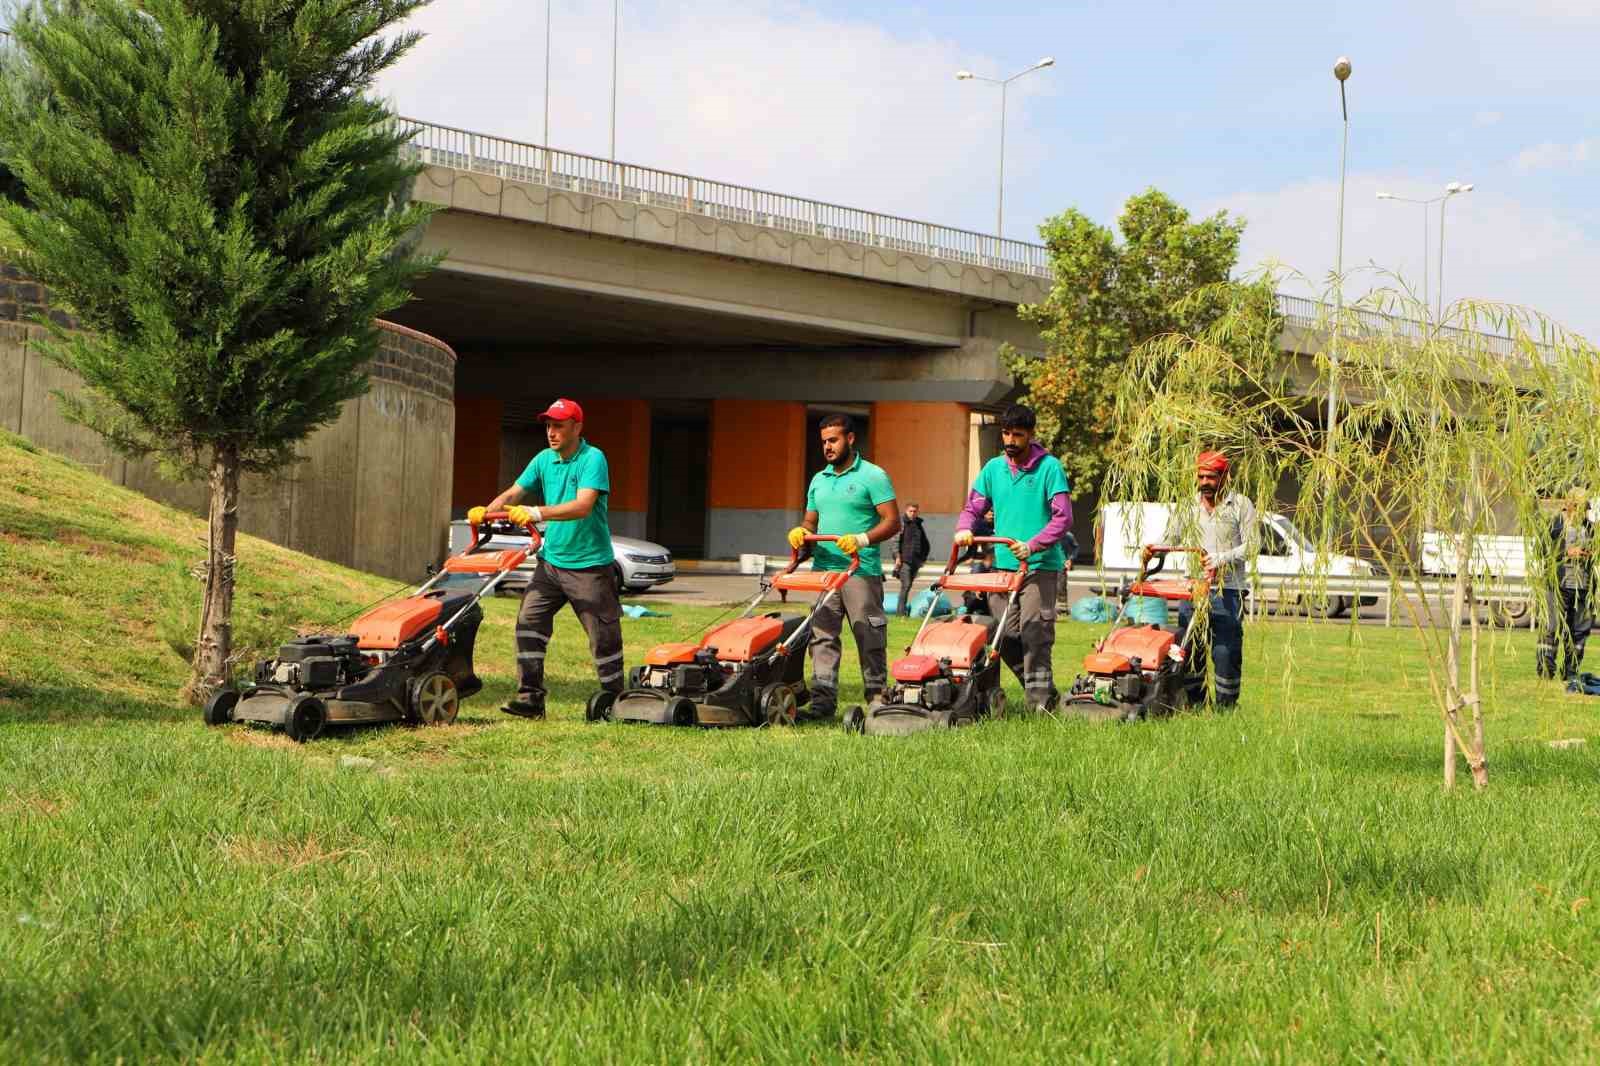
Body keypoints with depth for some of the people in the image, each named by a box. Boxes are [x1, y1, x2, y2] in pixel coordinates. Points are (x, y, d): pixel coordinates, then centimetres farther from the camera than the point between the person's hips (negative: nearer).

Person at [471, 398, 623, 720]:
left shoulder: (593, 459, -15)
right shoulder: (544, 460, 6)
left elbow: (583, 506, -27)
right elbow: (514, 493, 5)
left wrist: (538, 513, -37)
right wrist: (487, 511, -15)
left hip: (589, 564, -6)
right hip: (551, 560, 6)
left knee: (603, 635, 1)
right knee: (529, 622, -4)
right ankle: (530, 697, -1)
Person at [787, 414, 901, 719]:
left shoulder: (873, 476, -2)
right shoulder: (819, 480, 18)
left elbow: (892, 522, -7)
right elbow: (811, 521, 25)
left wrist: (862, 540, -22)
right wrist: (800, 532, 1)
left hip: (861, 571, -6)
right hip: (822, 569, 6)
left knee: (869, 638, -3)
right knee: (821, 636, 1)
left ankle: (877, 698, 3)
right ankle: (823, 699, 1)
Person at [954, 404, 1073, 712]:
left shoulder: (1049, 467, -3)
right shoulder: (993, 468, 12)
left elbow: (1063, 517, -10)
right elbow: (974, 507, 14)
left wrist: (1032, 546, -21)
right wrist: (964, 529, -8)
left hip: (1040, 566, -5)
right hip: (1002, 563, 5)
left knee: (1034, 634, -11)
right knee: (1004, 636, 3)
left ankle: (1041, 701, -6)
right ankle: (1039, 687, 20)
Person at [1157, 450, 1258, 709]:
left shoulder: (1240, 505, 4)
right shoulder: (1187, 508, 15)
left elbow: (1252, 544, -3)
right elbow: (1170, 538, 7)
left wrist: (1221, 559, -14)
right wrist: (1153, 550, -15)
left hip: (1228, 590, -4)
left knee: (1226, 653, -6)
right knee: (1188, 650, 2)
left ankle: (1226, 706, 1)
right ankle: (1194, 704, 10)